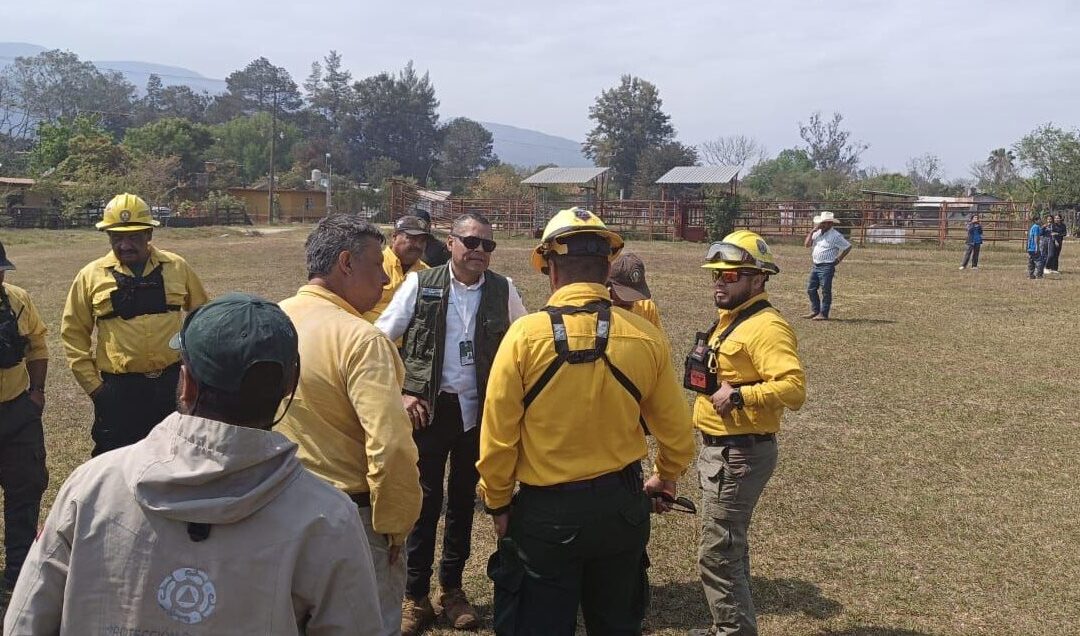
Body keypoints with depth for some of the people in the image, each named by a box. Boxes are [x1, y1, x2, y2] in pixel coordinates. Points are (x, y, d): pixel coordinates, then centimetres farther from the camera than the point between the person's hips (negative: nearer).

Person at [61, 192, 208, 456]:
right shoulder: (91, 276, -2)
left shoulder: (177, 267, 1)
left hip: (172, 383, 1)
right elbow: (74, 332, 3)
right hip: (118, 389, -1)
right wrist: (92, 384, -2)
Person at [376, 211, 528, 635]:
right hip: (428, 408, -2)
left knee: (463, 501, 13)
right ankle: (415, 596, 19)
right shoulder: (420, 284, -4)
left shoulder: (503, 290, 0)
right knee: (424, 500, 4)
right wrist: (398, 393, -9)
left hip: (479, 411, 2)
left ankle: (452, 589, 30)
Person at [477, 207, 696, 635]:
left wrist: (496, 502, 4)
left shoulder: (526, 335, -16)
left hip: (546, 512, -2)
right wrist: (666, 479, 22)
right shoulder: (646, 337, -8)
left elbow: (497, 436, -12)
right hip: (621, 506, 3)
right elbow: (676, 432, 2)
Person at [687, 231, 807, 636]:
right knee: (730, 546, 21)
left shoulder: (766, 327, -20)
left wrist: (738, 396, -28)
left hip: (740, 454, -10)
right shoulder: (730, 320, 12)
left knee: (717, 554, -4)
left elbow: (794, 389, -31)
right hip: (720, 449, 11)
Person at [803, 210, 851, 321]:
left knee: (825, 291, -2)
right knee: (811, 289, 10)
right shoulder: (818, 233, 12)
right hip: (816, 266, 8)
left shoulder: (835, 235, -9)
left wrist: (838, 260, -5)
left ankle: (823, 314, 3)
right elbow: (807, 244, 8)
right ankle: (815, 311, 20)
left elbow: (848, 247, -5)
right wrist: (812, 231, 0)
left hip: (827, 267, -8)